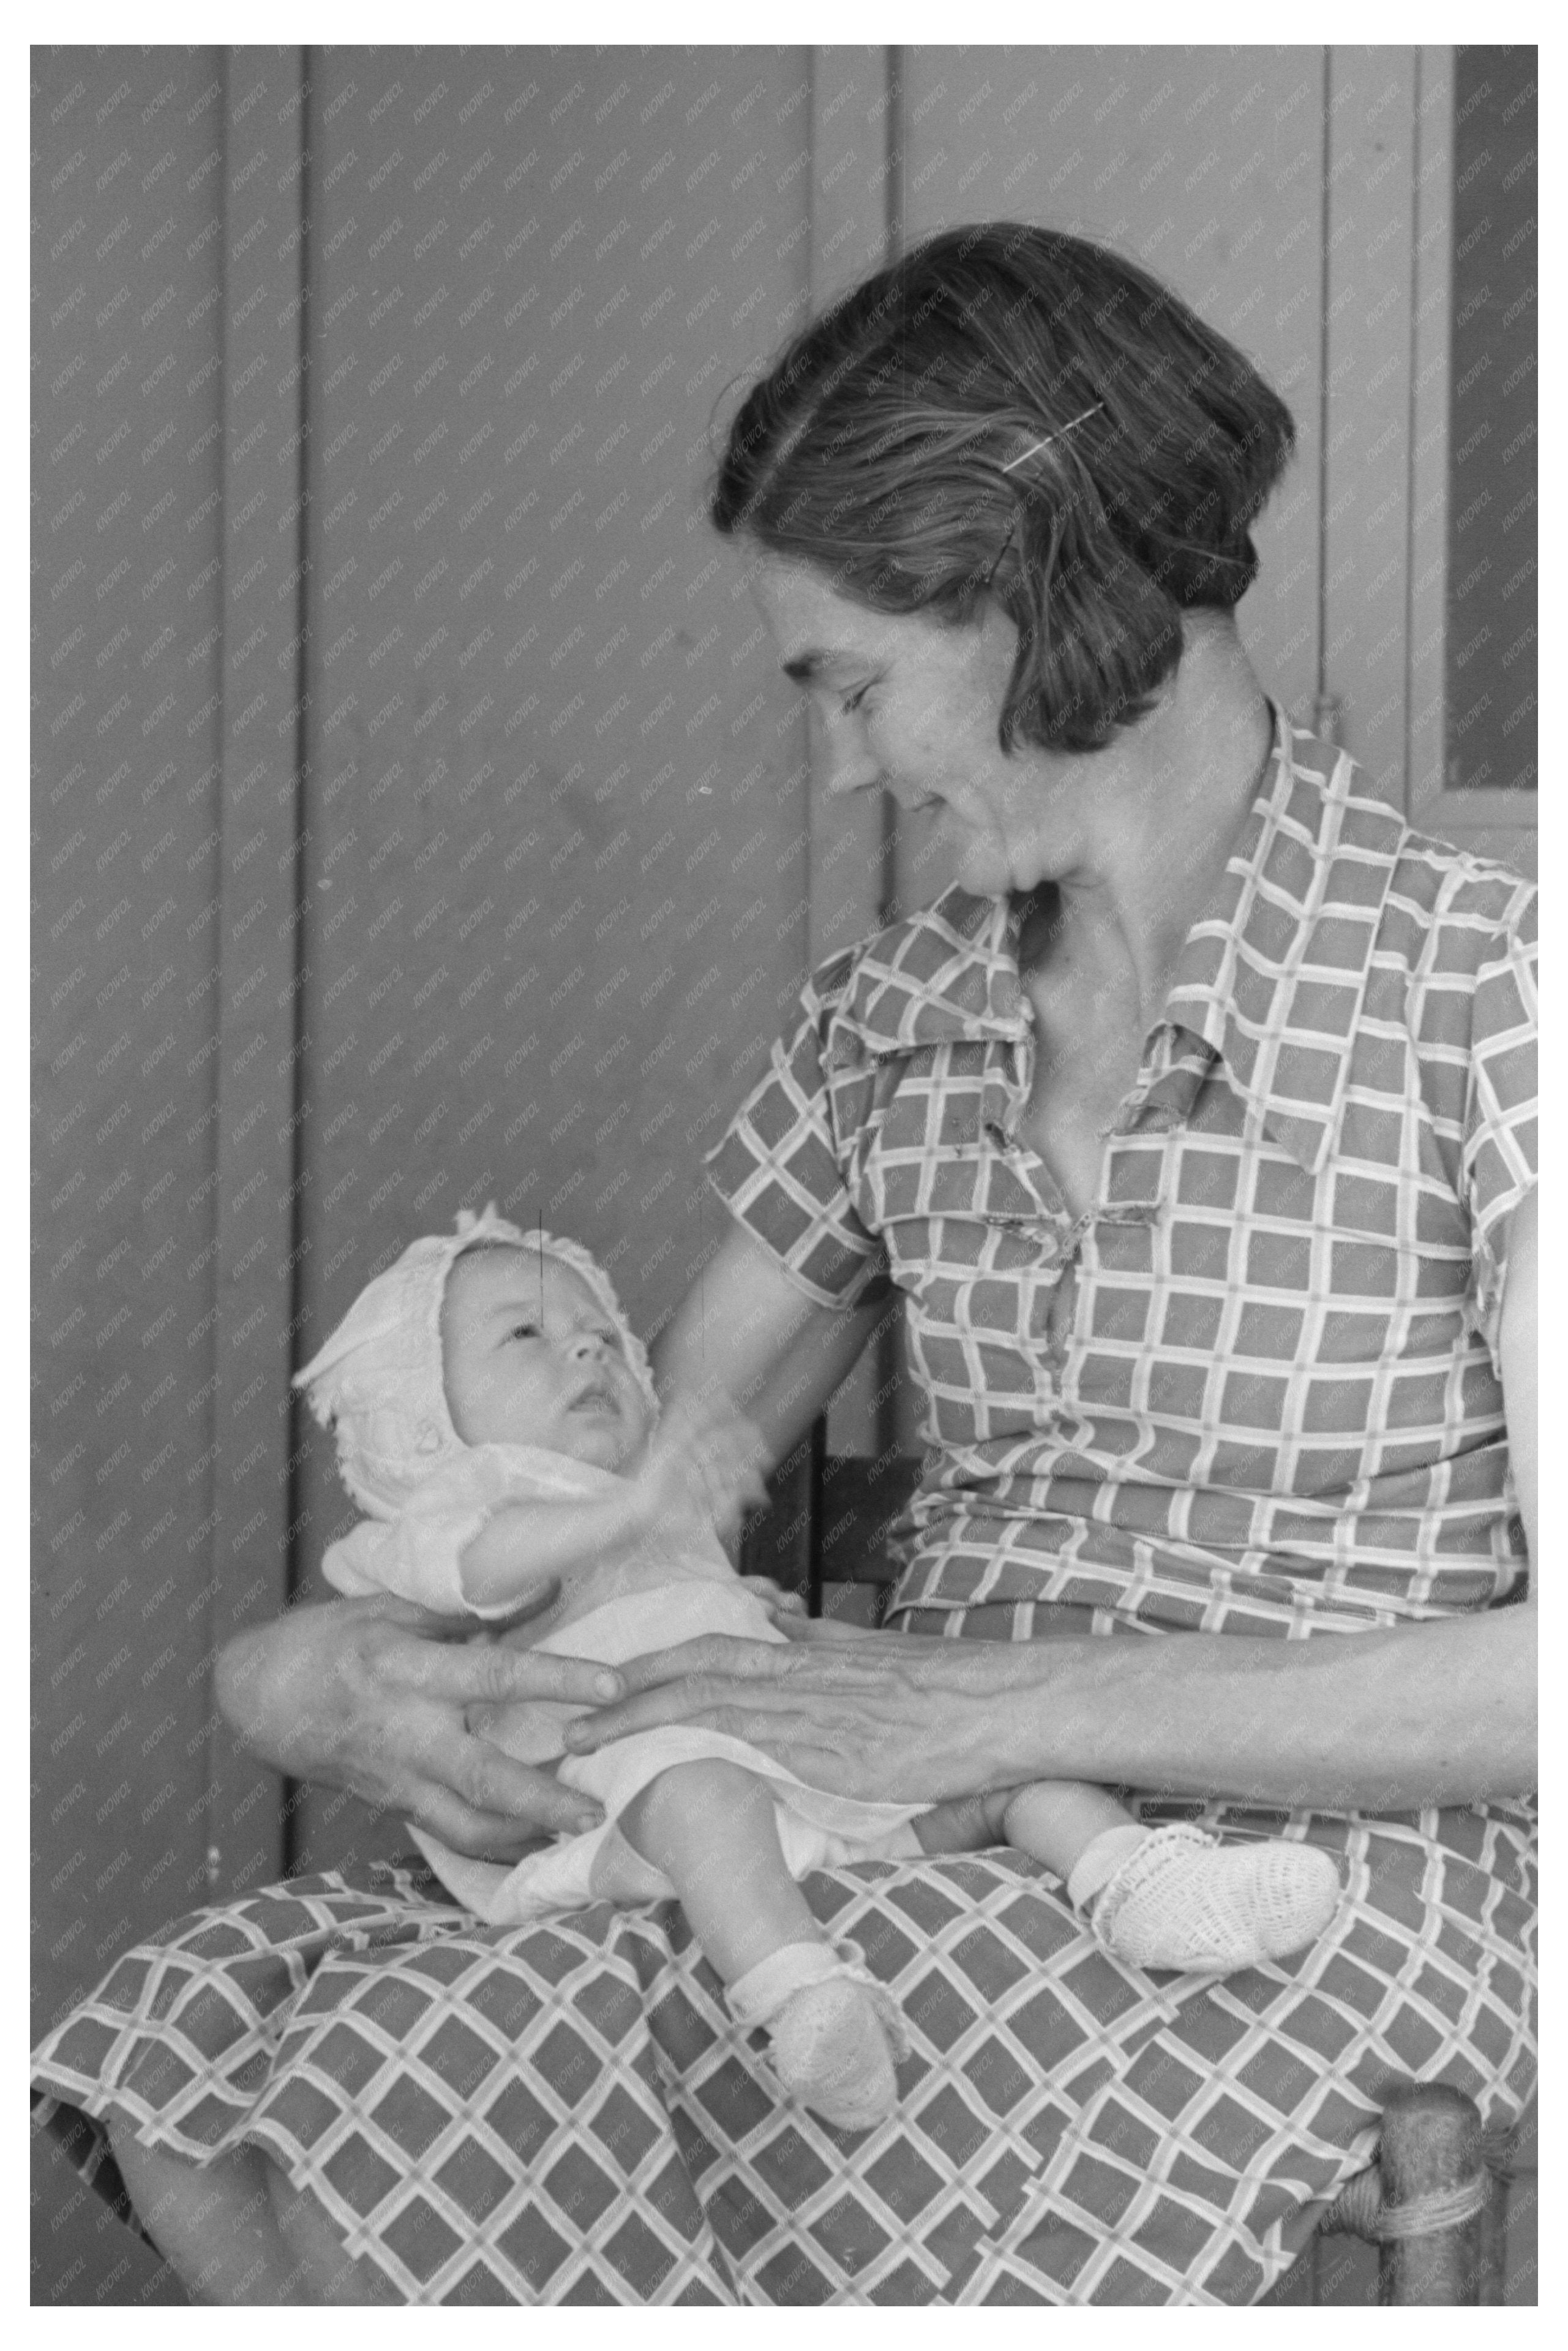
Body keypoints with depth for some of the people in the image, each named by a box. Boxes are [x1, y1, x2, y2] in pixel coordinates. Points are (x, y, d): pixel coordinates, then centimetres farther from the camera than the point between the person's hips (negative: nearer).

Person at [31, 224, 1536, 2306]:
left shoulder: (1470, 980, -7)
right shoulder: (888, 1024, 12)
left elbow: (1548, 1669, -14)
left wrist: (1008, 1705, -20)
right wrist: (308, 1664, -7)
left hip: (1323, 1884, -5)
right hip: (946, 1872, 5)